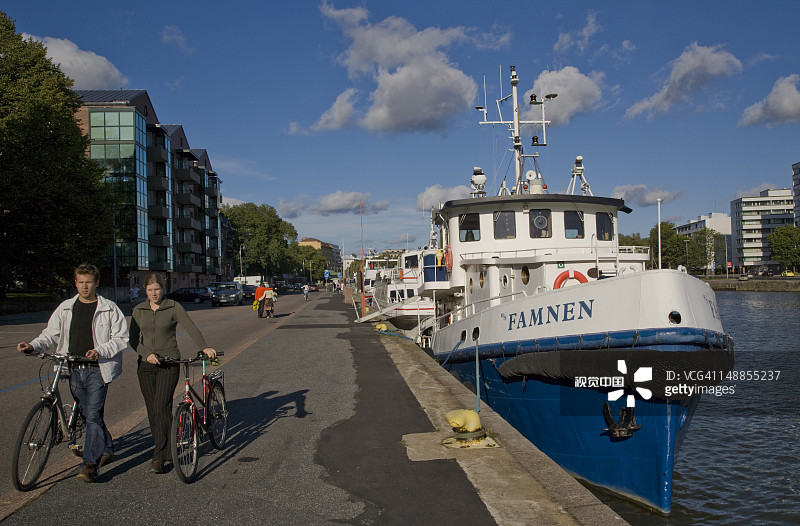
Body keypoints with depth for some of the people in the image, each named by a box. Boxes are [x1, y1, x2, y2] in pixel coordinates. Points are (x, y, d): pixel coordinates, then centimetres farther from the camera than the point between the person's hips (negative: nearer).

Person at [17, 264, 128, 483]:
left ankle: (90, 464, -8)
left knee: (93, 415, -11)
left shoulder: (109, 309, -1)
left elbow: (121, 339, -4)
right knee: (90, 415, 14)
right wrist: (32, 346, -8)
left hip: (97, 370, -5)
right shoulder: (65, 308, 12)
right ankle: (107, 449, 32)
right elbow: (51, 335, 11)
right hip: (74, 370, 5)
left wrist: (99, 351, -18)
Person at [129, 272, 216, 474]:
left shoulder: (173, 307, -1)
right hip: (146, 364, 4)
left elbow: (191, 328, -11)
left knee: (162, 408, -12)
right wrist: (147, 354, -14)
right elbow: (133, 339, 4)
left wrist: (204, 347, -27)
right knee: (152, 410, 6)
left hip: (169, 363, -3)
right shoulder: (139, 310, 8)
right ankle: (164, 449, 21)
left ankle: (159, 457, -9)